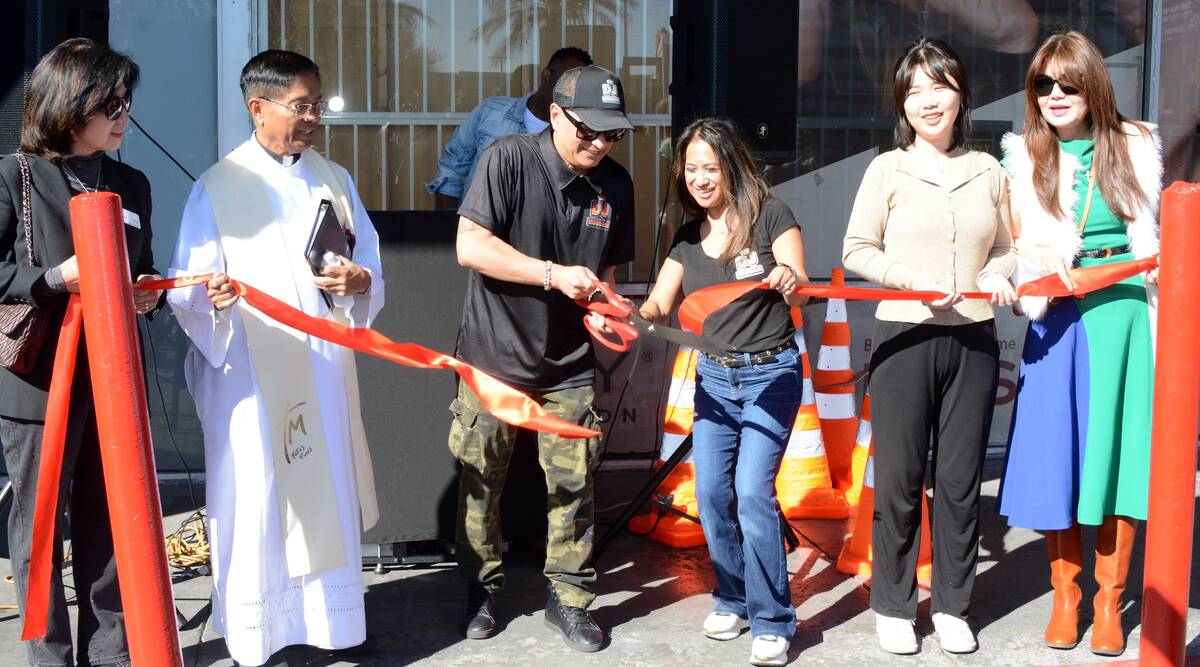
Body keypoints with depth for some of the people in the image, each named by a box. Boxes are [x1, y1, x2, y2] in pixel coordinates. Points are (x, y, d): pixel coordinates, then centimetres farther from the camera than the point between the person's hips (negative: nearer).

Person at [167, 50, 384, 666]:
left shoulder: (334, 179, 12)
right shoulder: (216, 188, -2)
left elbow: (371, 262, 13)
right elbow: (187, 292, -6)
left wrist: (359, 281, -10)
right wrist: (212, 297, -29)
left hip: (325, 370, 4)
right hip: (250, 375, -4)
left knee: (330, 494, 11)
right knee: (255, 504, -3)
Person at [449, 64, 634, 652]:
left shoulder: (616, 184, 2)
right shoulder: (508, 159, -13)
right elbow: (471, 246, -20)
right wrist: (555, 275, -24)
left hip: (568, 364, 3)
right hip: (493, 354, -3)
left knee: (573, 482, 2)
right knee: (480, 480, 7)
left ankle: (568, 598, 18)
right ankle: (481, 587, 27)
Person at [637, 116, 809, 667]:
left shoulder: (769, 214, -9)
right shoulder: (688, 237, 5)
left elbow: (798, 291, -15)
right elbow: (660, 305, 2)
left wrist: (790, 280, -39)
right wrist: (636, 312, -21)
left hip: (771, 373, -5)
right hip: (714, 376, 5)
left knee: (753, 489, -14)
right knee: (712, 491, 4)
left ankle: (772, 621, -4)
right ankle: (732, 599, 24)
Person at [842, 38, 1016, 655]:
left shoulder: (987, 170, 8)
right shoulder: (889, 169, -1)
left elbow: (1005, 249, 17)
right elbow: (856, 250, -2)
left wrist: (998, 275, -5)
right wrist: (916, 279, -15)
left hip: (973, 339, 3)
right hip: (904, 338, -2)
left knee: (960, 479, 7)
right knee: (900, 478, 2)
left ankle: (952, 605, 21)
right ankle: (892, 606, 17)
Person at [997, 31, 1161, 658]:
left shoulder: (1132, 146, 7)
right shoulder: (1024, 159, 5)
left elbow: (1149, 237, 14)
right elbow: (1012, 250, 3)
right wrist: (1039, 271, -15)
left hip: (1123, 315, 0)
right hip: (1057, 319, 0)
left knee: (1117, 448, 2)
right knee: (1057, 454, 1)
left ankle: (1109, 601, 13)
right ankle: (1065, 596, 16)